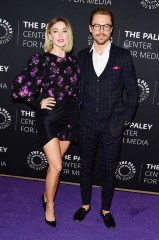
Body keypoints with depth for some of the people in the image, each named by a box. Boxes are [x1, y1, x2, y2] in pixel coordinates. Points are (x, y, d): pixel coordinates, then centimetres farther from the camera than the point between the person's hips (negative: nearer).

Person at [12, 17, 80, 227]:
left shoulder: (73, 60, 6)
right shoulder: (40, 59, -9)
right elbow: (19, 87, -10)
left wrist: (76, 112, 10)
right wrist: (38, 103, -7)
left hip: (69, 117, 4)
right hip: (49, 118, -4)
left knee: (55, 164, 14)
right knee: (56, 166, -2)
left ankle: (47, 195, 39)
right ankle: (49, 206, 21)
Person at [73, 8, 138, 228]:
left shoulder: (123, 56, -5)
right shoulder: (82, 56, 4)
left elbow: (132, 92, -2)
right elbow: (78, 89, 8)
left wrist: (125, 119, -7)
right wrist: (75, 116, 1)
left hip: (112, 126, -2)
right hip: (87, 125, 2)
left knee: (108, 170, 11)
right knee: (86, 167, 16)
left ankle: (106, 209, 32)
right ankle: (85, 204, 37)